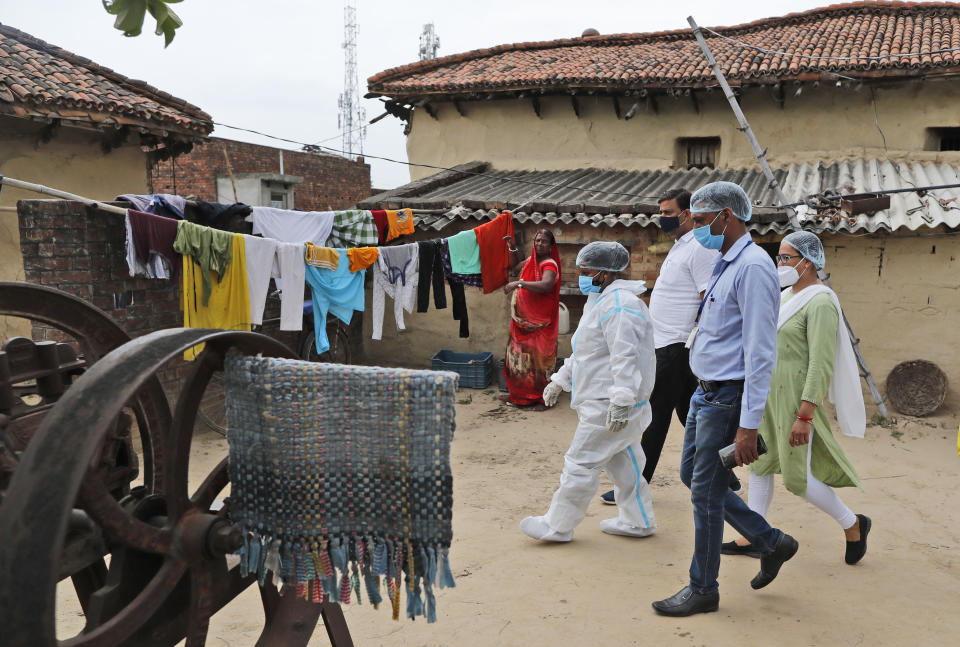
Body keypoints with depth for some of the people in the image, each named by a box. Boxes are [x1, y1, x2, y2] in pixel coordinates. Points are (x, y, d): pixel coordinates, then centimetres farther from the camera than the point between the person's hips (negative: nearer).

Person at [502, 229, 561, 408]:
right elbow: (516, 265, 32)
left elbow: (546, 285, -37)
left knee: (536, 355, -3)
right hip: (522, 319, 9)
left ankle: (539, 397, 8)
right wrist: (513, 248, 18)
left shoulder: (549, 264, -17)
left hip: (538, 322, -9)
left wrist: (519, 283, -39)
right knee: (521, 353, 16)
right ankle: (520, 393, 28)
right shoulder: (531, 260, 10)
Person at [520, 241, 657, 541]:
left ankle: (558, 525, 9)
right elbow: (584, 353, 26)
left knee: (580, 463, -2)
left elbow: (625, 357, -26)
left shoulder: (618, 305, -19)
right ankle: (637, 521, 29)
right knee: (622, 462, 18)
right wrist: (560, 380, 27)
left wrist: (621, 402, -30)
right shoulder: (601, 302, 18)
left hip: (608, 405, -11)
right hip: (600, 402, 11)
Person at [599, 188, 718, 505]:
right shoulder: (679, 246, 17)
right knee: (688, 412, 15)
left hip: (677, 345, -11)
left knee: (657, 415, -4)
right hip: (669, 344, 11)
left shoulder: (699, 249, -14)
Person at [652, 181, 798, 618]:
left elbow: (760, 353, -23)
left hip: (727, 399, -10)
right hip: (705, 391, 10)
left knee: (706, 493, 1)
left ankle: (703, 589, 19)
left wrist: (748, 425, -24)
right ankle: (771, 543, 30)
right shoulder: (724, 265, 13)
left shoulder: (752, 267, -19)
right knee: (691, 474, 18)